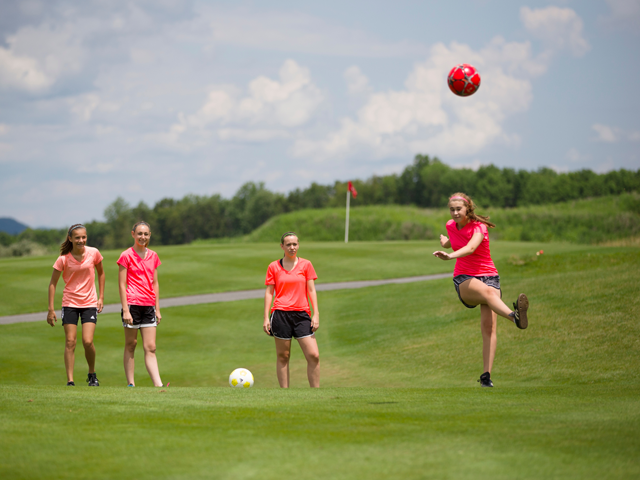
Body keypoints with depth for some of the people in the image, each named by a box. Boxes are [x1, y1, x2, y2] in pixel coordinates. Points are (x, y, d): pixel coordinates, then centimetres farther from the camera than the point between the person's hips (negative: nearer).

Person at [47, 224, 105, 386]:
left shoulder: (93, 253, -4)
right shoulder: (63, 259, -9)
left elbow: (101, 273, 13)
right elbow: (53, 283, -2)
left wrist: (101, 297, 9)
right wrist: (51, 309, -5)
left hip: (90, 303, 0)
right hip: (70, 304, 0)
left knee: (88, 341, -11)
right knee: (70, 342, -5)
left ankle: (92, 374, 13)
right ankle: (70, 380, -1)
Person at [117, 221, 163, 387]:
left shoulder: (153, 256, 12)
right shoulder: (126, 256, -3)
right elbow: (122, 284, -6)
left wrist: (157, 309, 13)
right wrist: (125, 309, -12)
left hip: (149, 306, 4)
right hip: (132, 304, -4)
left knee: (150, 348, 0)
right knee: (131, 344, 2)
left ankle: (158, 385, -8)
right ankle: (130, 384, 6)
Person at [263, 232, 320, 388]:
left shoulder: (306, 265, 8)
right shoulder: (274, 267, 7)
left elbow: (311, 290, 7)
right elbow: (269, 292, 8)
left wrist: (316, 314, -1)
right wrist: (266, 318, 3)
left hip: (302, 315, 1)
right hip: (281, 314, -1)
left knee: (314, 356, -8)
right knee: (282, 356, 2)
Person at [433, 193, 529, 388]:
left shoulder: (479, 227, -10)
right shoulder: (451, 226, 7)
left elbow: (470, 248, -33)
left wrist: (450, 255, -47)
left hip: (488, 275, -1)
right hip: (464, 280, 1)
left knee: (489, 326, -17)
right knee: (487, 291, -36)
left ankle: (486, 375, -17)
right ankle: (514, 316, -67)